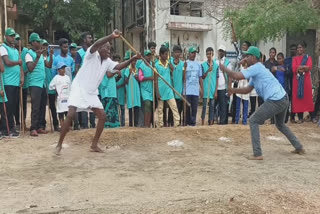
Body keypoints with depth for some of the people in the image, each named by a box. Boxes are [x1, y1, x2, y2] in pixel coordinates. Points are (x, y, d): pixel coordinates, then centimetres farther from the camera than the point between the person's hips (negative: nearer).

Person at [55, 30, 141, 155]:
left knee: (102, 116, 0)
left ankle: (94, 145, 11)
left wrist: (133, 59, -18)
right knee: (70, 115, -18)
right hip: (79, 89, -7)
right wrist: (111, 36, -43)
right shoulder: (91, 54, -10)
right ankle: (59, 144, -3)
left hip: (92, 93, 7)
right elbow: (96, 44, -30)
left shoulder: (107, 62, 8)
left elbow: (118, 67, -6)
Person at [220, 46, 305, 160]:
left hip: (275, 101, -10)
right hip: (284, 99, 10)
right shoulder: (257, 70, 22)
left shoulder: (256, 67, -9)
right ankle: (299, 148, 36)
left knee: (253, 121, -1)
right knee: (280, 124, 31)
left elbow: (236, 76, -19)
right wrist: (233, 90, 11)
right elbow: (247, 89, 23)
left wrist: (223, 68, -4)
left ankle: (257, 154, -3)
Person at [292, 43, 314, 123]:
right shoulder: (295, 58, 13)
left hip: (306, 80, -1)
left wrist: (299, 68, -14)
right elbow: (294, 69, -3)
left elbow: (309, 67, -8)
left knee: (308, 97, -4)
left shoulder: (308, 57, 9)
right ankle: (300, 118, 1)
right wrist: (304, 67, -13)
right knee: (298, 97, -3)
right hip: (297, 80, 1)